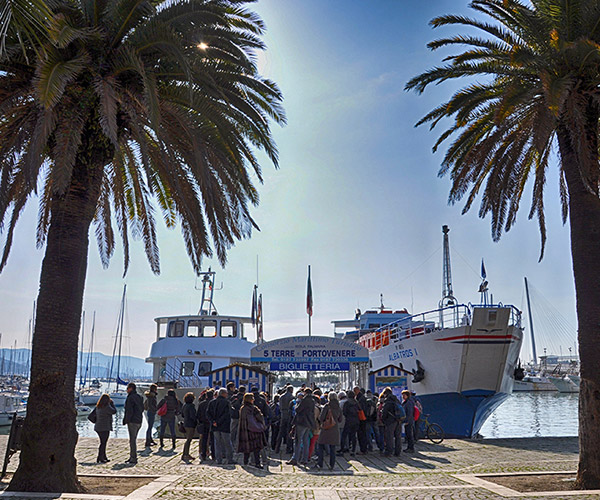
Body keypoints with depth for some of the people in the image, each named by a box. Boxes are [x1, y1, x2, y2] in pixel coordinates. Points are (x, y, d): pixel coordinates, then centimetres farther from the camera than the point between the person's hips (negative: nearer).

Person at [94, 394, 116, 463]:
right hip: (104, 428, -8)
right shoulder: (106, 407, -16)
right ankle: (99, 458, -3)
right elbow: (114, 411, -6)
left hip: (98, 427, 8)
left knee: (103, 442, 15)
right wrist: (112, 403, 5)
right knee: (103, 443, -3)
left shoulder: (98, 407, 10)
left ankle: (104, 457, 20)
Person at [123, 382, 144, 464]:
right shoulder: (139, 397, 13)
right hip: (139, 421, 9)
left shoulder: (130, 398, -13)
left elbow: (129, 411, -17)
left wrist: (126, 420, -9)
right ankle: (132, 457, 21)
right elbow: (142, 408, 18)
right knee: (133, 439, 16)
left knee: (132, 440, -5)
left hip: (132, 421, -9)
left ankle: (133, 458, -4)